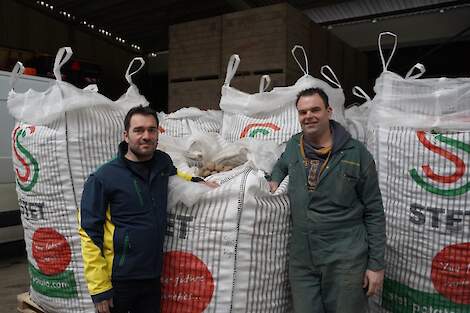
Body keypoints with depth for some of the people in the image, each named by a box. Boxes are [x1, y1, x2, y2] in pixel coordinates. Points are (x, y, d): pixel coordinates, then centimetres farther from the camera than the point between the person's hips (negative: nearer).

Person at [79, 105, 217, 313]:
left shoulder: (162, 162, 1)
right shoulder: (103, 178, -14)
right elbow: (90, 235, -12)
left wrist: (198, 182, 10)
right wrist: (99, 288, -14)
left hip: (153, 276, 4)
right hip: (118, 280, -4)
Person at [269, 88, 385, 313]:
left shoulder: (356, 153, -6)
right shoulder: (293, 146, 5)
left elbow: (374, 213, -3)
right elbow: (282, 164, 30)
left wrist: (376, 264, -4)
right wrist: (275, 179, 9)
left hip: (345, 261, -3)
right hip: (301, 260, 4)